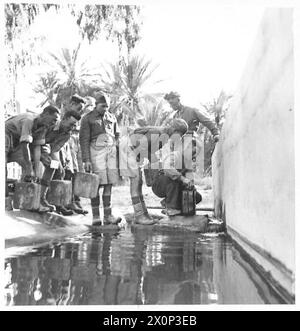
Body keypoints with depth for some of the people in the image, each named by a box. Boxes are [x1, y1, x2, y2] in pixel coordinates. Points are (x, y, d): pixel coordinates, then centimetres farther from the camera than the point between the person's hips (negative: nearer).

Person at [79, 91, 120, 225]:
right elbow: (84, 140, -3)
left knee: (109, 185, 2)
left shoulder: (111, 118, 14)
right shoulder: (87, 119, 1)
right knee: (96, 185, -3)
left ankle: (108, 215, 7)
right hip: (96, 152, -4)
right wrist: (86, 160, -9)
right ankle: (95, 216, 6)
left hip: (111, 152, 4)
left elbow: (117, 136, 19)